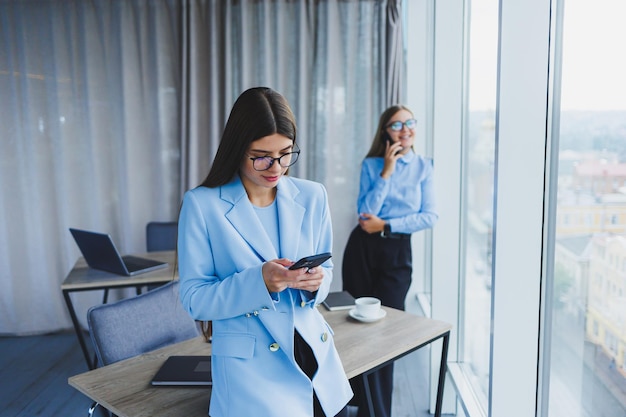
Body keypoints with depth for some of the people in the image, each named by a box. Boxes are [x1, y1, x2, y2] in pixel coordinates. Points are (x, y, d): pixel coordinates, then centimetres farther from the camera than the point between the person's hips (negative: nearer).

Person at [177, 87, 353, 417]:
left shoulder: (313, 196, 1)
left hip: (315, 351, 4)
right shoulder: (202, 204, -9)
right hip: (250, 362, -4)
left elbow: (326, 270, 10)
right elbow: (194, 299, -8)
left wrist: (316, 281, -14)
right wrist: (259, 281, -24)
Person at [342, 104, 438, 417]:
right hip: (363, 248, 1)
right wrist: (386, 172, -13)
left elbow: (429, 216, -6)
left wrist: (386, 224, -12)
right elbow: (365, 212, -10)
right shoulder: (371, 165, 1)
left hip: (398, 252, 0)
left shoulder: (424, 167, 2)